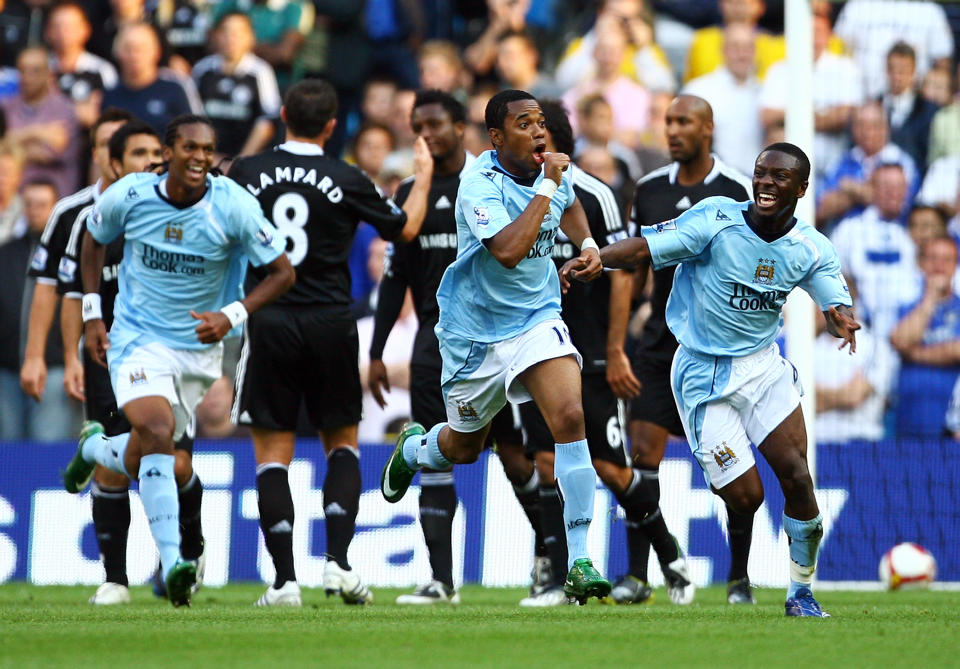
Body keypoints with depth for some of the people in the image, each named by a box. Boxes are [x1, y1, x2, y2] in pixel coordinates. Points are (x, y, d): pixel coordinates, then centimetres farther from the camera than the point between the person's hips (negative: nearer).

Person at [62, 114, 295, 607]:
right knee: (156, 431, -27)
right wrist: (92, 313, 4)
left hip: (199, 347, 2)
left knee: (139, 465, 8)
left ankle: (93, 447, 45)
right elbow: (94, 239, 11)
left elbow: (283, 272, -7)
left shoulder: (233, 206, -15)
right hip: (136, 339, -2)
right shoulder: (128, 196, -11)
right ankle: (171, 564, -25)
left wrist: (232, 315, -21)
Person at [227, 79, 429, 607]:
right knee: (342, 441, 15)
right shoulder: (346, 180, -2)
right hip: (330, 321, 0)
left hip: (269, 325, 0)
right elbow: (404, 228, 11)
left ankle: (285, 578, -4)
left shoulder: (245, 173, -2)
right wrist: (423, 175, 26)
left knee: (272, 450, 3)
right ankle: (338, 559, 1)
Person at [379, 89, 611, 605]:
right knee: (464, 447, 15)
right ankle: (412, 449, 55)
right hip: (476, 332, -4)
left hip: (537, 319, 4)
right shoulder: (479, 186, -23)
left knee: (570, 416, -21)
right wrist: (547, 187, -35)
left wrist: (586, 243, 6)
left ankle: (580, 561, -20)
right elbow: (508, 251, -39)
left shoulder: (551, 169, -2)